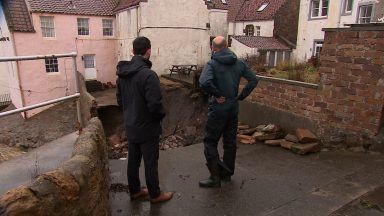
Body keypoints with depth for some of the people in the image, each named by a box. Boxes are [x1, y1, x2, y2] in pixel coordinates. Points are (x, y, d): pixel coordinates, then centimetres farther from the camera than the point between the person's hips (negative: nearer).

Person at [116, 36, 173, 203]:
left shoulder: (122, 73, 1)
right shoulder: (148, 75, -24)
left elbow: (119, 100, 9)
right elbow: (155, 104, -27)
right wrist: (161, 115, -7)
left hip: (130, 127, 7)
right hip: (147, 128, -7)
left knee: (133, 160, 19)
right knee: (150, 162, 8)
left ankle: (135, 191, 36)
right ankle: (155, 194, 25)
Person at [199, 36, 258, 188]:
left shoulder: (212, 64, -13)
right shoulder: (239, 63, 5)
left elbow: (204, 82, -31)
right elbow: (253, 80, 5)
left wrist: (216, 95, -17)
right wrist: (241, 96, 4)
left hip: (218, 108, -6)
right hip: (234, 108, 6)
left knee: (210, 141, 5)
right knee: (230, 141, 16)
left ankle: (215, 177, 4)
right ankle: (227, 173, 29)